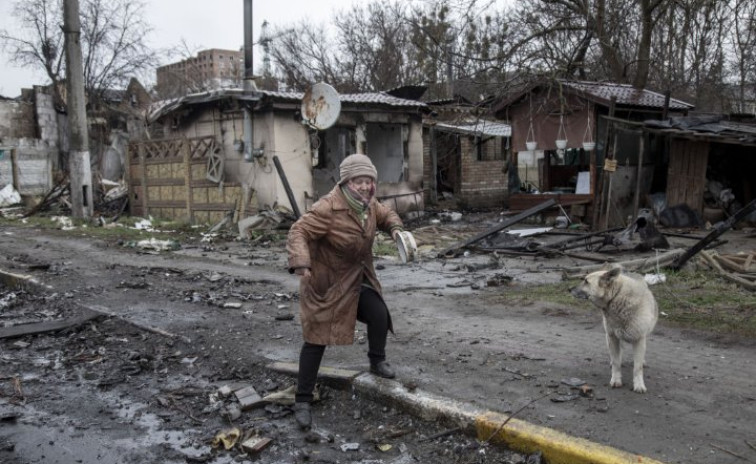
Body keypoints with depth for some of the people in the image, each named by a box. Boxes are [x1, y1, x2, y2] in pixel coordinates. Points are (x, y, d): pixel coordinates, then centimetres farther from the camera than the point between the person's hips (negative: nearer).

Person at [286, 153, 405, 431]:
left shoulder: (368, 203, -3)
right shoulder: (327, 209, -29)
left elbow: (385, 215, 17)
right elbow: (299, 232, -30)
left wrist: (395, 228, -6)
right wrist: (301, 262, -47)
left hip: (357, 278, 7)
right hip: (325, 283, -7)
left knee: (379, 315, 1)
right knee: (316, 338, -3)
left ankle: (377, 361, 34)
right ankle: (302, 400, 10)